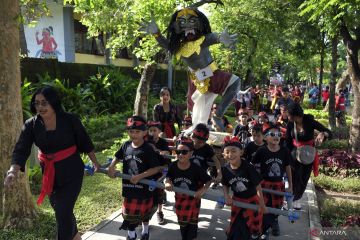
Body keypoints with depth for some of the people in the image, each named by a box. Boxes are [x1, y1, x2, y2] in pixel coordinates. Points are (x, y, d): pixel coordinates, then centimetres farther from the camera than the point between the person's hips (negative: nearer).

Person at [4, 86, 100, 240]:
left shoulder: (70, 120, -13)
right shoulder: (31, 125, -6)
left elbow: (85, 143, -3)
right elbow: (21, 150, -15)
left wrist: (95, 162, 7)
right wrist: (13, 171, -32)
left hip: (71, 172, -4)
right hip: (49, 173, 5)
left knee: (63, 212, -8)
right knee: (59, 209, 19)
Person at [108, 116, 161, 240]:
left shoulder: (148, 149, -19)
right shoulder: (126, 146, -5)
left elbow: (156, 168, -19)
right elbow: (117, 157, 14)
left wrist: (140, 176, -26)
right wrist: (111, 167, -4)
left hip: (144, 186, -3)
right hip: (128, 186, 3)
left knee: (144, 211, 20)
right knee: (128, 211, 14)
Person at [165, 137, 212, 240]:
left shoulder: (196, 169, -27)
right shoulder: (173, 166, -20)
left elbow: (208, 181, -18)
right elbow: (168, 177, -4)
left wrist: (202, 191, -33)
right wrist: (167, 183, -25)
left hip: (193, 198, -3)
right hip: (179, 198, 3)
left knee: (192, 221, 10)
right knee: (182, 222, 22)